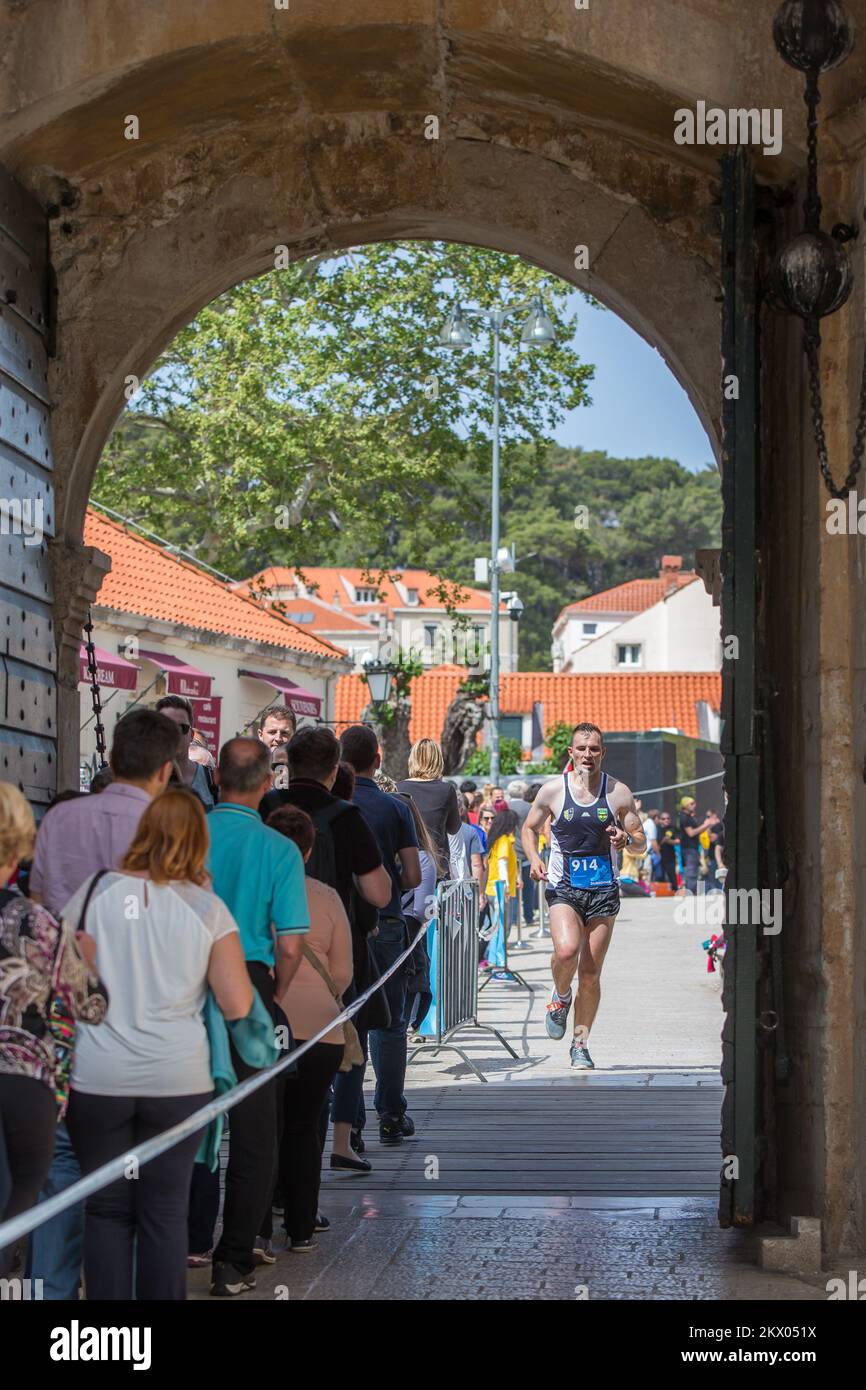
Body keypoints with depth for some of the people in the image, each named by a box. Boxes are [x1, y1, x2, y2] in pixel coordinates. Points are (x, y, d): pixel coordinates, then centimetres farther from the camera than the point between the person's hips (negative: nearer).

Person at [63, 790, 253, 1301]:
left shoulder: (96, 892, -2)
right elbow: (238, 1005, -5)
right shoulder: (208, 908, -3)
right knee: (166, 1211, 7)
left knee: (107, 1210, 9)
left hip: (96, 1080, 1)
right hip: (178, 1081, 0)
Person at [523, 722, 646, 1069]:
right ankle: (560, 997, 7)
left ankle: (580, 1045, 18)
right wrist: (534, 858, -5)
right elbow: (530, 828, 15)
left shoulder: (618, 792, 2)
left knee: (590, 974, 2)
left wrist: (626, 839, -16)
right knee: (566, 950, -27)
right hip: (563, 887, -1)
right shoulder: (553, 789, 1)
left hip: (603, 891, 1)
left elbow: (641, 844, 8)